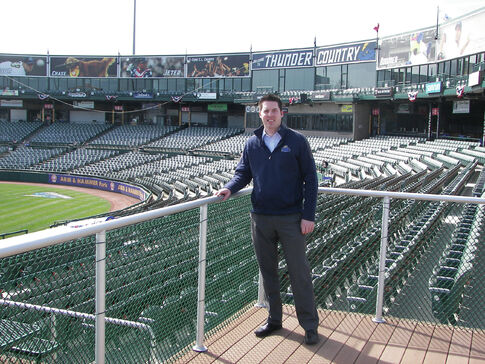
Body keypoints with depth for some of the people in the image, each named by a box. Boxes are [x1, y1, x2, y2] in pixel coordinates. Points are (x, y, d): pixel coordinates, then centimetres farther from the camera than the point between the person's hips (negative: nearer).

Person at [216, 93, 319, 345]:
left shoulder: (296, 141, -3)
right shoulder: (252, 144, 7)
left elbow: (310, 179, -2)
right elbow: (243, 173, 14)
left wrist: (308, 216, -8)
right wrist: (230, 189, -8)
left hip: (291, 218, -3)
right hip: (261, 218, 4)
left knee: (299, 272, 1)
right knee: (267, 271, 12)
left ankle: (310, 326, 12)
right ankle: (274, 319, 27)